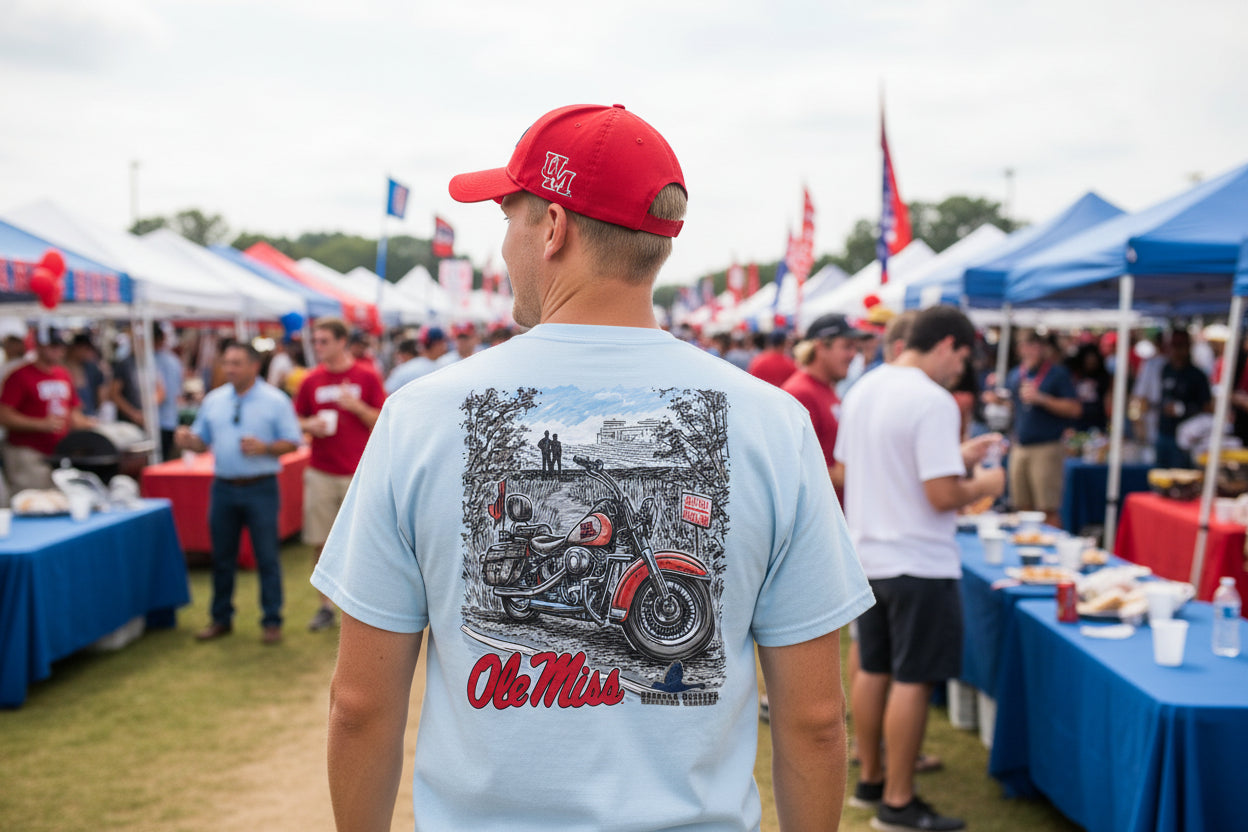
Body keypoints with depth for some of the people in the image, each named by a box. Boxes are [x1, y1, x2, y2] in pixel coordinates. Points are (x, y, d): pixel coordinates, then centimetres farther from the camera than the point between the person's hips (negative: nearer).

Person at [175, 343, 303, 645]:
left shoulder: (275, 401, -3)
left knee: (267, 557, 1)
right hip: (223, 487, 4)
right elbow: (201, 441, 13)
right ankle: (221, 619, 24)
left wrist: (265, 448, -21)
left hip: (260, 488, -4)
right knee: (222, 557, 11)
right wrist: (186, 440, -9)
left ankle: (272, 622, 11)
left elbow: (292, 442, -5)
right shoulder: (214, 400, 10)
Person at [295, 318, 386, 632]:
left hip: (357, 474, -2)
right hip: (320, 473, 2)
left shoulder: (366, 376, -1)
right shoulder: (312, 380, 6)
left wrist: (357, 407, -17)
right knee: (321, 543, 5)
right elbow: (297, 419, 13)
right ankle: (326, 606, 17)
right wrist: (310, 426, -8)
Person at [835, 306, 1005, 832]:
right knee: (912, 681, 1)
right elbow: (943, 496, -23)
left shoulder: (863, 389, 8)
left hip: (867, 556, 8)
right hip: (917, 565, -8)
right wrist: (983, 485, -2)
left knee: (873, 671, 17)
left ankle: (871, 779, 30)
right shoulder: (932, 402, -19)